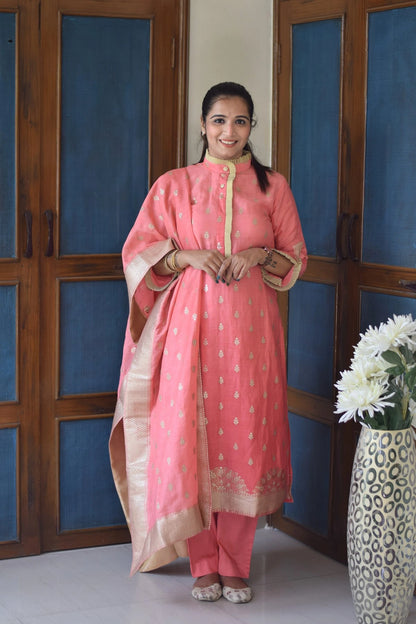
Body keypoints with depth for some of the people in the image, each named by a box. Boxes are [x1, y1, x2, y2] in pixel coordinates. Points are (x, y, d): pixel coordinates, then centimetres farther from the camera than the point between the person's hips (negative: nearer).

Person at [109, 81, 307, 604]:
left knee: (245, 437, -1)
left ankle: (235, 564, 12)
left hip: (250, 325, 0)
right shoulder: (173, 185, 8)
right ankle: (203, 563, 10)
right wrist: (190, 256, -11)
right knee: (187, 434, -4)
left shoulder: (272, 186, 10)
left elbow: (295, 255, 12)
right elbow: (139, 251, 6)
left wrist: (259, 255, -8)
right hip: (190, 322, 0)